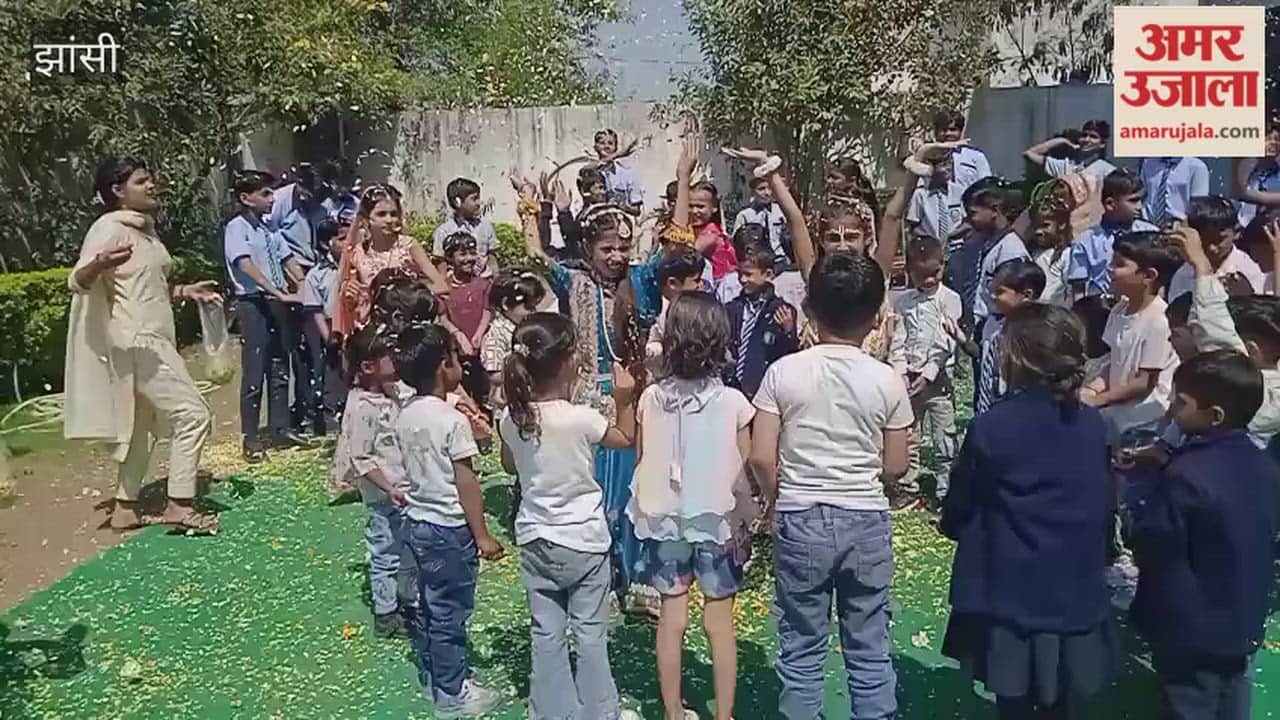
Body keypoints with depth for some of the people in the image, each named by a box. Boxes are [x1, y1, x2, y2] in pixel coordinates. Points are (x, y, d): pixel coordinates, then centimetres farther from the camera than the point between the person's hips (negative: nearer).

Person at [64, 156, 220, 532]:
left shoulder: (144, 228, 14)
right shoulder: (109, 228, -13)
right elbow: (77, 283, -24)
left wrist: (186, 290, 15)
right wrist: (99, 264, -44)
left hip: (151, 342, 10)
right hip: (135, 344, -10)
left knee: (140, 426, 15)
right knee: (193, 414, -12)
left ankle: (126, 507, 25)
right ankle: (179, 505, -6)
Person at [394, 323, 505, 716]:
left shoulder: (405, 414, 2)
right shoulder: (453, 421, -21)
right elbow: (466, 484, -19)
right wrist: (482, 536, -12)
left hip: (417, 521, 8)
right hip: (449, 527, -8)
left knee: (428, 605, 20)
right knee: (450, 612, 4)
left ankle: (432, 675, 35)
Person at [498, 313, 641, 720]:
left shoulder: (511, 419, -8)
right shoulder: (582, 419, -23)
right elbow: (626, 439, -3)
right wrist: (625, 399, -4)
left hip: (535, 540, 4)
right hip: (583, 541, -4)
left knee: (546, 634, 15)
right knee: (590, 633, 11)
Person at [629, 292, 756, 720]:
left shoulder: (651, 398, -10)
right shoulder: (732, 402, -14)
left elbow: (642, 462, -2)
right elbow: (743, 474, -8)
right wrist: (744, 523, 5)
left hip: (665, 521, 2)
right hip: (717, 522, -1)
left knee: (672, 618, 13)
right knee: (720, 623, 11)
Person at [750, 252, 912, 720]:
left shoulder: (784, 372, -8)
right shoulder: (887, 380, -6)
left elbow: (762, 459, -9)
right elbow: (895, 467, 0)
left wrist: (781, 503, 9)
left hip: (800, 521, -1)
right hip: (866, 521, 1)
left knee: (801, 649, 12)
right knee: (869, 650, 14)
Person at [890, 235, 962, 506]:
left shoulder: (949, 299, -4)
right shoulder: (902, 301, 6)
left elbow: (947, 343, -9)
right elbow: (898, 341, 5)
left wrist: (928, 374, -14)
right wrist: (902, 373, -7)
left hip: (938, 378, -3)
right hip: (909, 377, 4)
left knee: (944, 437, 1)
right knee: (908, 436, 11)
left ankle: (946, 490, 10)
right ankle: (908, 487, 22)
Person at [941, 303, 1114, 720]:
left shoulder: (990, 428, -19)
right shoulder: (1094, 426, -4)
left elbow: (956, 516, -8)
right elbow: (1102, 508, 8)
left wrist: (951, 523, 14)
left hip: (1011, 601, -4)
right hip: (1076, 599, 4)